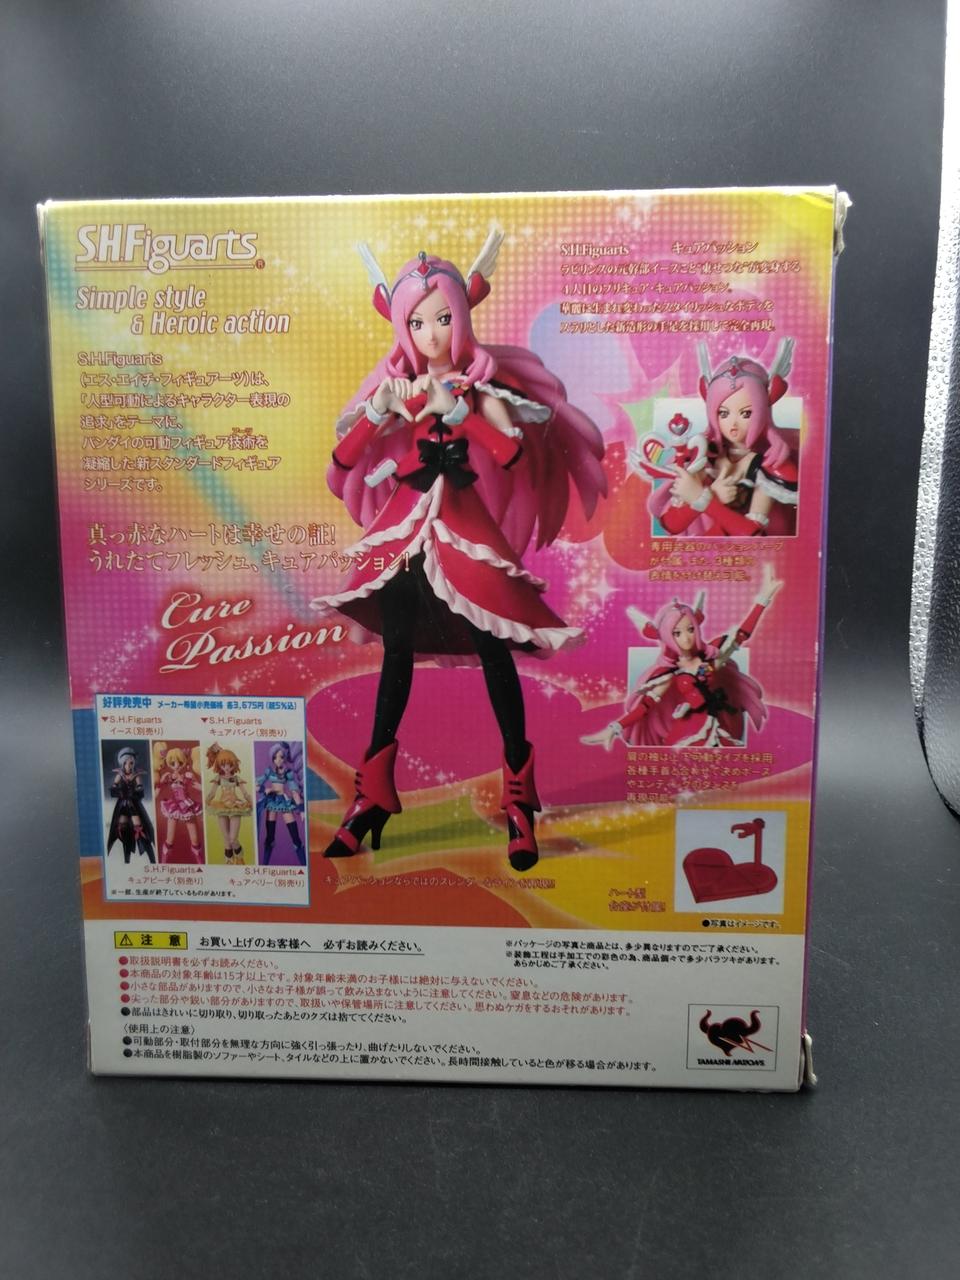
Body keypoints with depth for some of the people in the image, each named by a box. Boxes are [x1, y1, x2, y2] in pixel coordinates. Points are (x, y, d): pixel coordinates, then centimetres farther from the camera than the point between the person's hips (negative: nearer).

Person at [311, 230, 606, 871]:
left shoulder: (481, 382, -1)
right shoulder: (395, 384, 8)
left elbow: (517, 456, -16)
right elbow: (343, 462, 3)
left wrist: (455, 408, -21)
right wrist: (378, 412, -11)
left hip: (464, 531, -3)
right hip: (402, 531, 3)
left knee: (493, 653, -6)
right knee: (397, 654, 6)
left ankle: (520, 800, 7)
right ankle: (373, 797, 17)